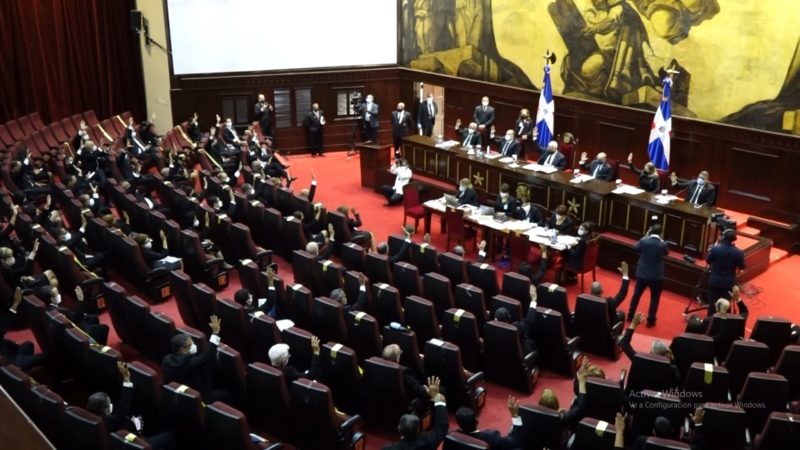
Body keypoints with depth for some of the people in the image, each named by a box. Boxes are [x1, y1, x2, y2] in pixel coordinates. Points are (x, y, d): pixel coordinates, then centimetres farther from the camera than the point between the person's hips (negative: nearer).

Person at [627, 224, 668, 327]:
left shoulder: (643, 241, -13)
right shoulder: (662, 244, -16)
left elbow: (635, 248, 8)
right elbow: (666, 253, 6)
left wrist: (646, 236, 8)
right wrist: (661, 240, 5)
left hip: (642, 274, 2)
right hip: (657, 276, -2)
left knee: (636, 295, 16)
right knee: (655, 298, 11)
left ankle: (630, 315, 26)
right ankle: (650, 320, 14)